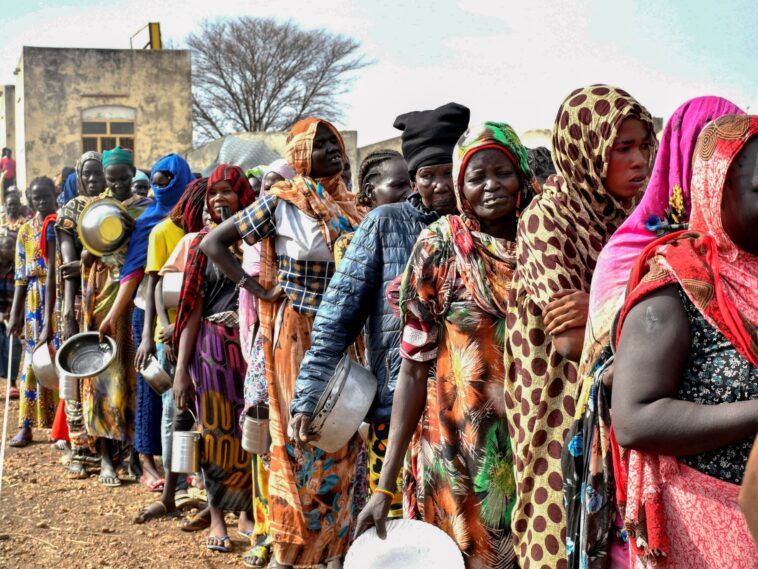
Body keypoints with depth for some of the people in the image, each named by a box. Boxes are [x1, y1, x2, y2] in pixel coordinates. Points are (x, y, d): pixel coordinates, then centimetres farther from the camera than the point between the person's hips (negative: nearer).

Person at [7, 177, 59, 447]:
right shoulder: (26, 231, 9)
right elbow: (21, 275, 8)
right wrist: (15, 313, 2)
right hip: (36, 300, 2)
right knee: (34, 359, 3)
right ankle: (26, 426, 5)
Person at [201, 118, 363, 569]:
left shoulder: (351, 206, 7)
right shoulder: (280, 203, -7)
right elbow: (213, 243, -6)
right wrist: (259, 290, -9)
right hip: (298, 334, -5)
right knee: (299, 437, 1)